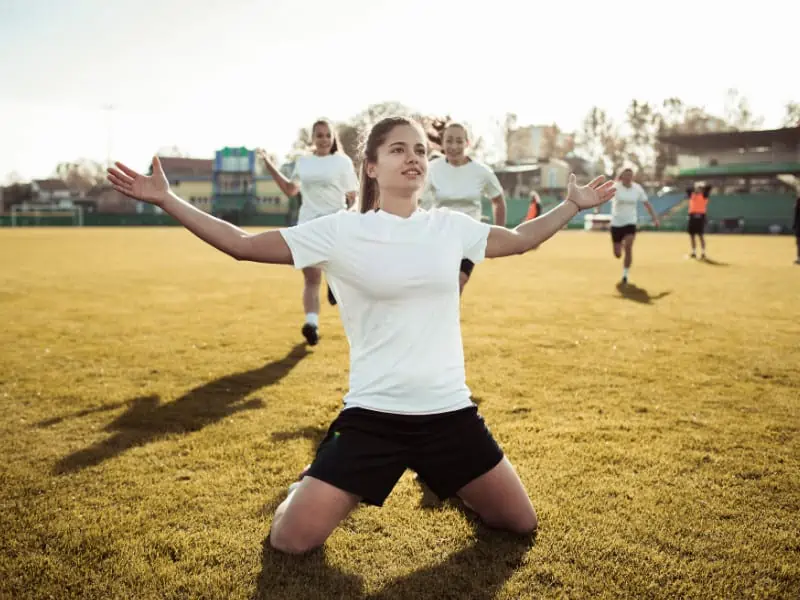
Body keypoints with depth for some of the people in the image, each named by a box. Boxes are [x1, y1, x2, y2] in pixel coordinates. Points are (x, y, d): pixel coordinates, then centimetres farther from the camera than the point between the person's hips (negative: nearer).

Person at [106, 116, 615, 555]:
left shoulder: (450, 226, 3)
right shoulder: (340, 231, -7)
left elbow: (521, 239, 20)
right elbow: (243, 244, -7)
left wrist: (575, 204, 20)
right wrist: (166, 200, -12)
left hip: (450, 412, 3)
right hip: (373, 416, -3)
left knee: (522, 524, 15)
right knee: (291, 541, -6)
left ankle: (446, 483, 43)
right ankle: (306, 490, 30)